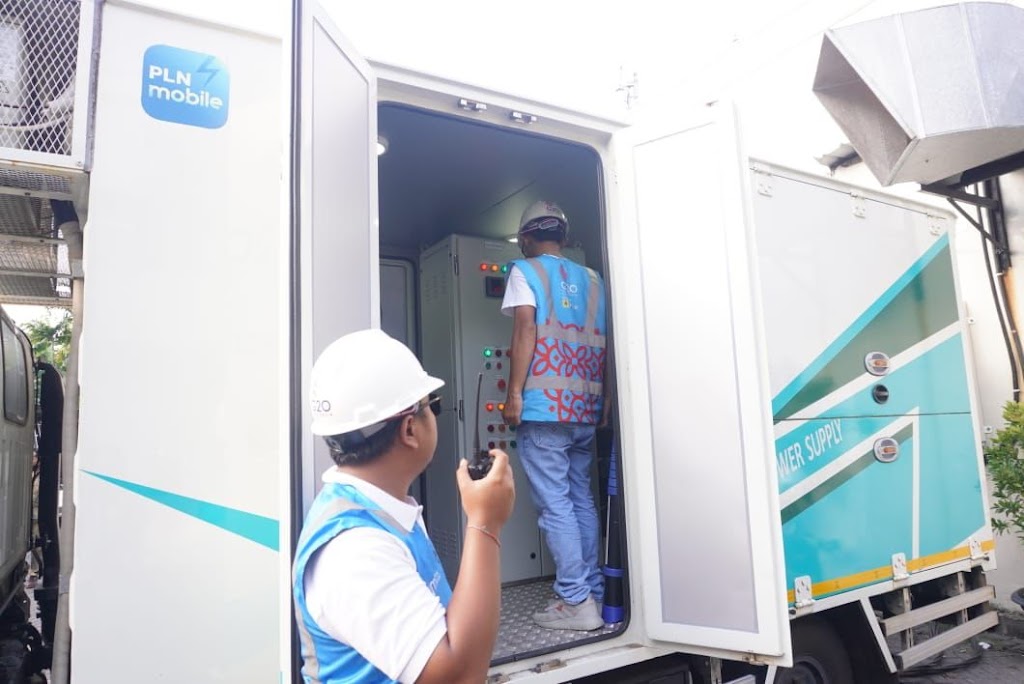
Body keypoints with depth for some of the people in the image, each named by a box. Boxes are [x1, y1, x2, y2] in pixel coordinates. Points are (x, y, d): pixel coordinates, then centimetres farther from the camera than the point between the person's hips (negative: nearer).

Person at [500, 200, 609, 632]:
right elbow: (605, 343, 13)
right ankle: (593, 593, 19)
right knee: (580, 499, 14)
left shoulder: (525, 271, 2)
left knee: (554, 504, -3)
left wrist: (513, 393, -11)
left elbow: (526, 330, -11)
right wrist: (605, 399, 17)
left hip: (544, 405, -6)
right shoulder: (591, 279, 17)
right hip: (586, 407, 6)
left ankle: (576, 601, -2)